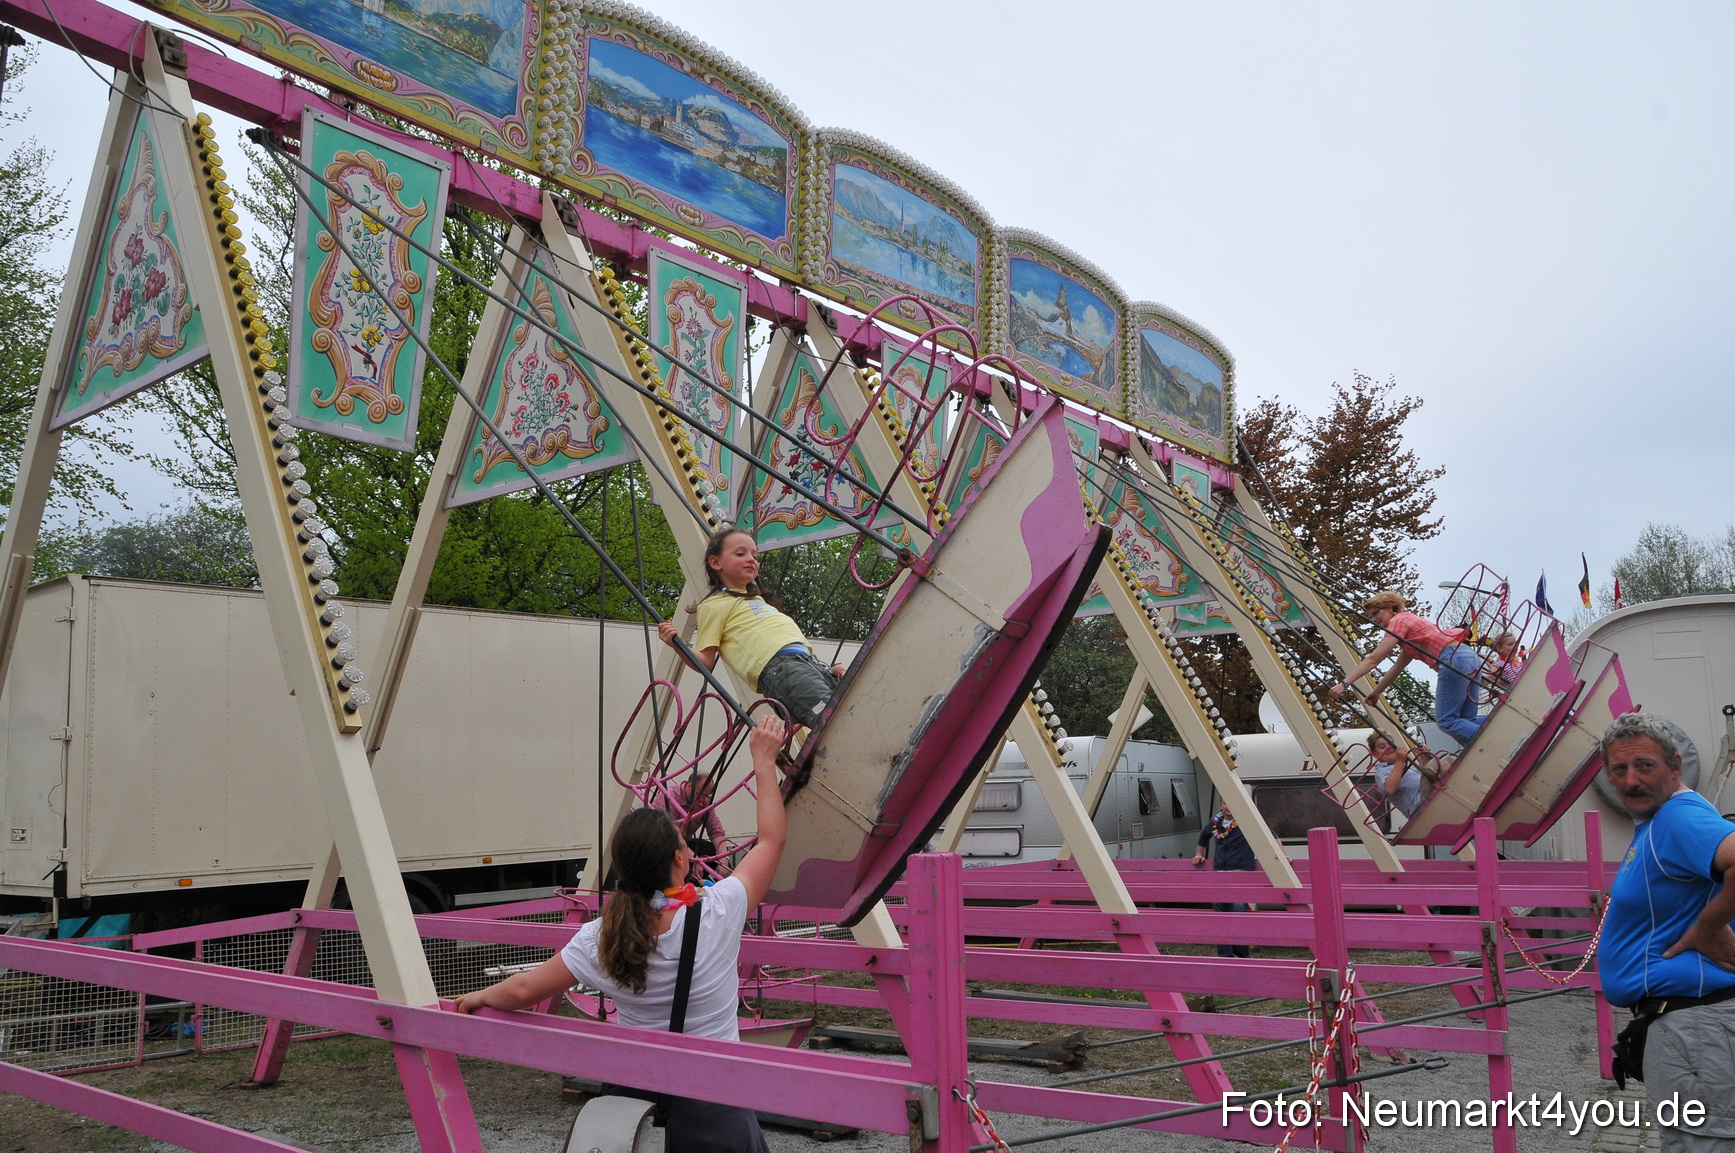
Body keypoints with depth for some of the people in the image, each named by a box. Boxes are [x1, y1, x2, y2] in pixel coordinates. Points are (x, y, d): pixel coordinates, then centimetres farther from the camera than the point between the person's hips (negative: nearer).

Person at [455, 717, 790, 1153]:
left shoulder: (600, 940, -8)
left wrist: (479, 997, 24)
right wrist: (764, 762, 9)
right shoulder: (716, 915, -14)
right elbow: (771, 839, -1)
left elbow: (524, 990, 3)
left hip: (630, 1096, 3)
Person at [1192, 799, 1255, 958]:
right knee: (1220, 914, 5)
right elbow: (1203, 837, 34)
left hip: (1241, 873, -5)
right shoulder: (1214, 823, 12)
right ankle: (1225, 955, 12)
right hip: (1219, 873, 5)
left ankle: (1243, 953, 4)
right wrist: (1199, 855, 29)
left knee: (1238, 912, -12)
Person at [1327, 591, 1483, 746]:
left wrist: (1344, 683, -10)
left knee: (1446, 720, -10)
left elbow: (1373, 659, -7)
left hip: (1454, 659, -9)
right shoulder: (1409, 620, 28)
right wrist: (1375, 692, 39)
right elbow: (1397, 668, 35)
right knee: (1466, 721, 7)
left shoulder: (1399, 620, 1)